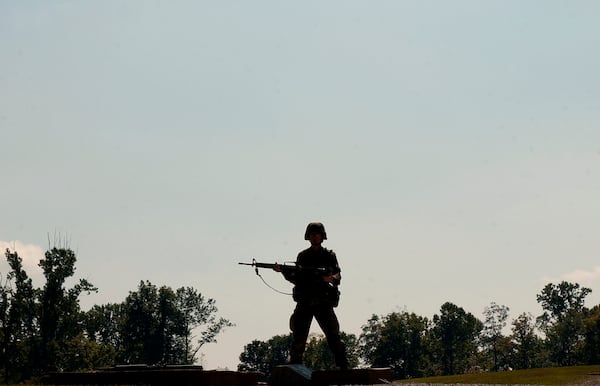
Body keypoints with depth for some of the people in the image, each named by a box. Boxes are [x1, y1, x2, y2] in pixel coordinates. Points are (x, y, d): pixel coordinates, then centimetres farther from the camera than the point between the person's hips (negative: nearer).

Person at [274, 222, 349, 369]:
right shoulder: (302, 256, 13)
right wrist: (283, 271, -8)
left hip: (324, 302, -2)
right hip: (304, 302, 2)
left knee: (333, 335, -7)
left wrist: (331, 278, -21)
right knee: (299, 336, -1)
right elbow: (296, 279, 8)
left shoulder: (329, 256, 9)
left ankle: (343, 367, -6)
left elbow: (338, 277, 1)